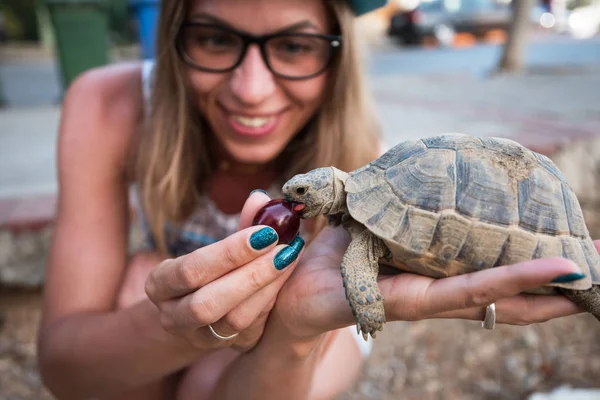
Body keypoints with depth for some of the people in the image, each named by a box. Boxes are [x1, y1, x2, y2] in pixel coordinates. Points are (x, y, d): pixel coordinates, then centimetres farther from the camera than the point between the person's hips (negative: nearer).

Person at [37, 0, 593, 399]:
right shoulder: (108, 108, -29)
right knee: (141, 276, -30)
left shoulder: (359, 168, -32)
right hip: (184, 301, 2)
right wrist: (178, 329, -53)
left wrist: (294, 325, -57)